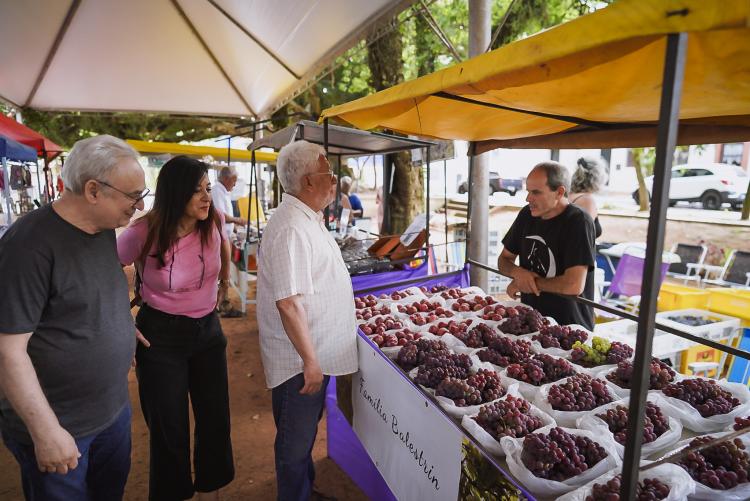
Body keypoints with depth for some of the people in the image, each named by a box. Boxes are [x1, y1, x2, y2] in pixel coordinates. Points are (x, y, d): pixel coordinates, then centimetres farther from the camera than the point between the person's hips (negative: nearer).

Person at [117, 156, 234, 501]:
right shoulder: (145, 233, -19)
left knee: (216, 421, 13)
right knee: (170, 430, 8)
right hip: (161, 337, -4)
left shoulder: (214, 222, -9)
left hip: (208, 330, 4)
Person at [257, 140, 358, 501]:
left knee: (305, 433, 27)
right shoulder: (291, 228, -25)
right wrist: (310, 361, -21)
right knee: (296, 443, 12)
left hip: (317, 354, 10)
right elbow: (288, 303, -28)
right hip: (301, 361, -10)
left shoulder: (308, 219, 8)